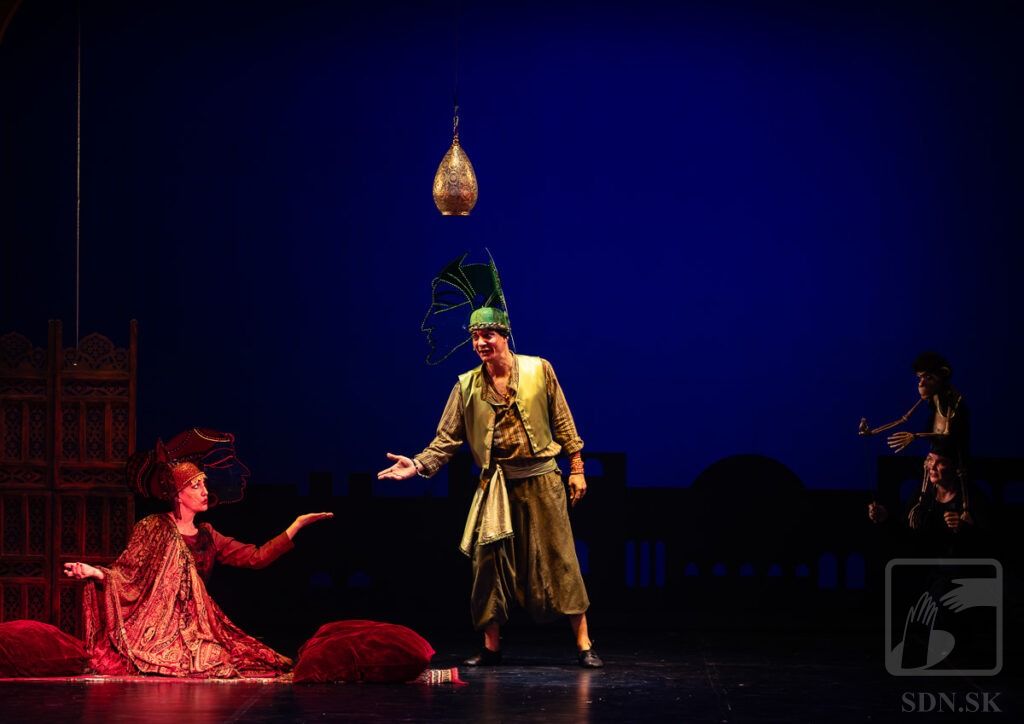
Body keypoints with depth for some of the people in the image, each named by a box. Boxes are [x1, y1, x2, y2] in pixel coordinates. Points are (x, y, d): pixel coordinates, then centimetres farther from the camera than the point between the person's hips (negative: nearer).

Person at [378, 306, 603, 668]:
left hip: (540, 480, -2)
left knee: (558, 560, -3)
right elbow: (447, 438, 1)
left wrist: (577, 469, 1)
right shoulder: (466, 386, 2)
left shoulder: (539, 370, -2)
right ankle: (491, 647, 11)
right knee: (490, 562, 2)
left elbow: (562, 422, 3)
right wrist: (418, 464, -14)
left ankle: (584, 645, 1)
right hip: (496, 486, 2)